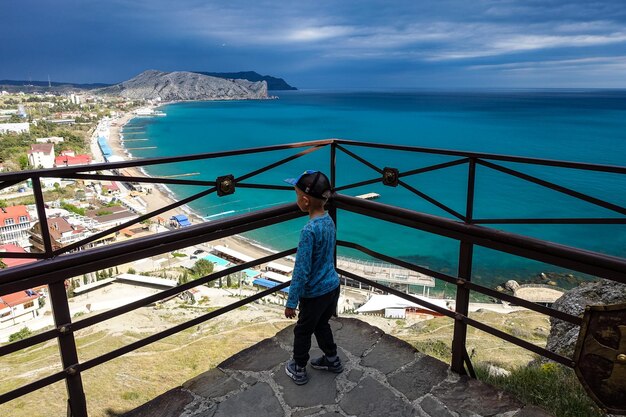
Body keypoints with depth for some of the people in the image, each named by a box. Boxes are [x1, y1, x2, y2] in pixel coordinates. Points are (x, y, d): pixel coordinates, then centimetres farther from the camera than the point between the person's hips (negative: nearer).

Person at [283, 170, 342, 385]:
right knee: (321, 324, 28)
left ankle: (298, 369, 34)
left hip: (315, 293, -7)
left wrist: (291, 301, -14)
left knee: (302, 331, 16)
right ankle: (332, 359, 44)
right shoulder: (329, 220, -3)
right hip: (332, 286, 7)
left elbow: (301, 271, -25)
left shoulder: (309, 231, -29)